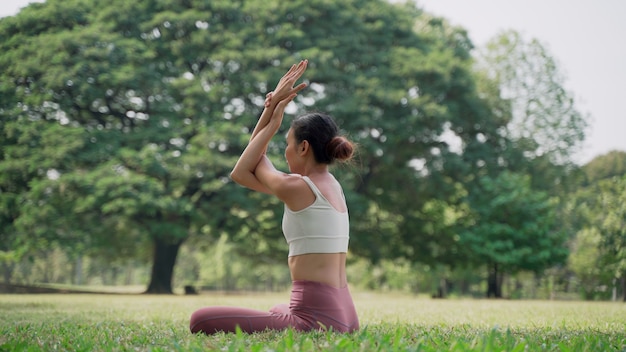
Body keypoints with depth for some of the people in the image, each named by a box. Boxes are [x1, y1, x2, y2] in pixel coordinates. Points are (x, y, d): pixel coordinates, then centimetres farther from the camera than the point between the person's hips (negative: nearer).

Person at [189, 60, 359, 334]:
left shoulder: (296, 187, -13)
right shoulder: (332, 185, 13)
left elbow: (244, 171, 10)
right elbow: (252, 169, 19)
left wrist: (273, 120, 15)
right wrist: (272, 111, 15)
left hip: (316, 319, -10)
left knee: (201, 321, -10)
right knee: (277, 311, 44)